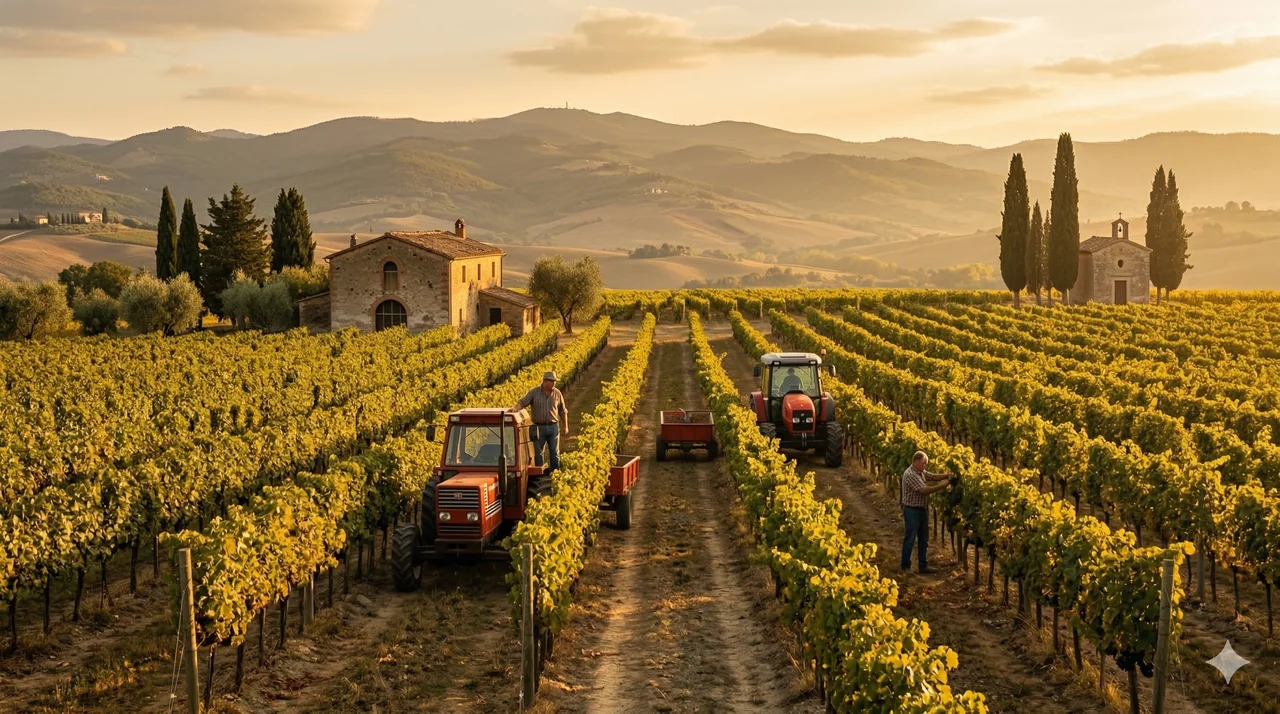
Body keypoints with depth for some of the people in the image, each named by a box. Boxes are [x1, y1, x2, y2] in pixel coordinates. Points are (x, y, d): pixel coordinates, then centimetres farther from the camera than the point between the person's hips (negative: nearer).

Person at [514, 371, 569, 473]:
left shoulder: (557, 393, 2)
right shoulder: (534, 392, -4)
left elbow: (563, 411, 10)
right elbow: (523, 402, -10)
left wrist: (565, 426, 10)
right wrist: (516, 408, -32)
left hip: (553, 427, 1)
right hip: (539, 427, -1)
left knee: (554, 453, 6)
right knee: (538, 453, 4)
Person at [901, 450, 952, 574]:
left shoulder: (921, 472, 10)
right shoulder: (910, 474, -22)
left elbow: (933, 476, 5)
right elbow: (924, 490, -26)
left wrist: (947, 475, -12)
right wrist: (942, 486, -23)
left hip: (922, 510, 10)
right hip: (912, 511, -10)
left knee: (924, 539, 13)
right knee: (910, 539, -2)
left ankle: (923, 566, 20)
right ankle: (905, 567, 6)